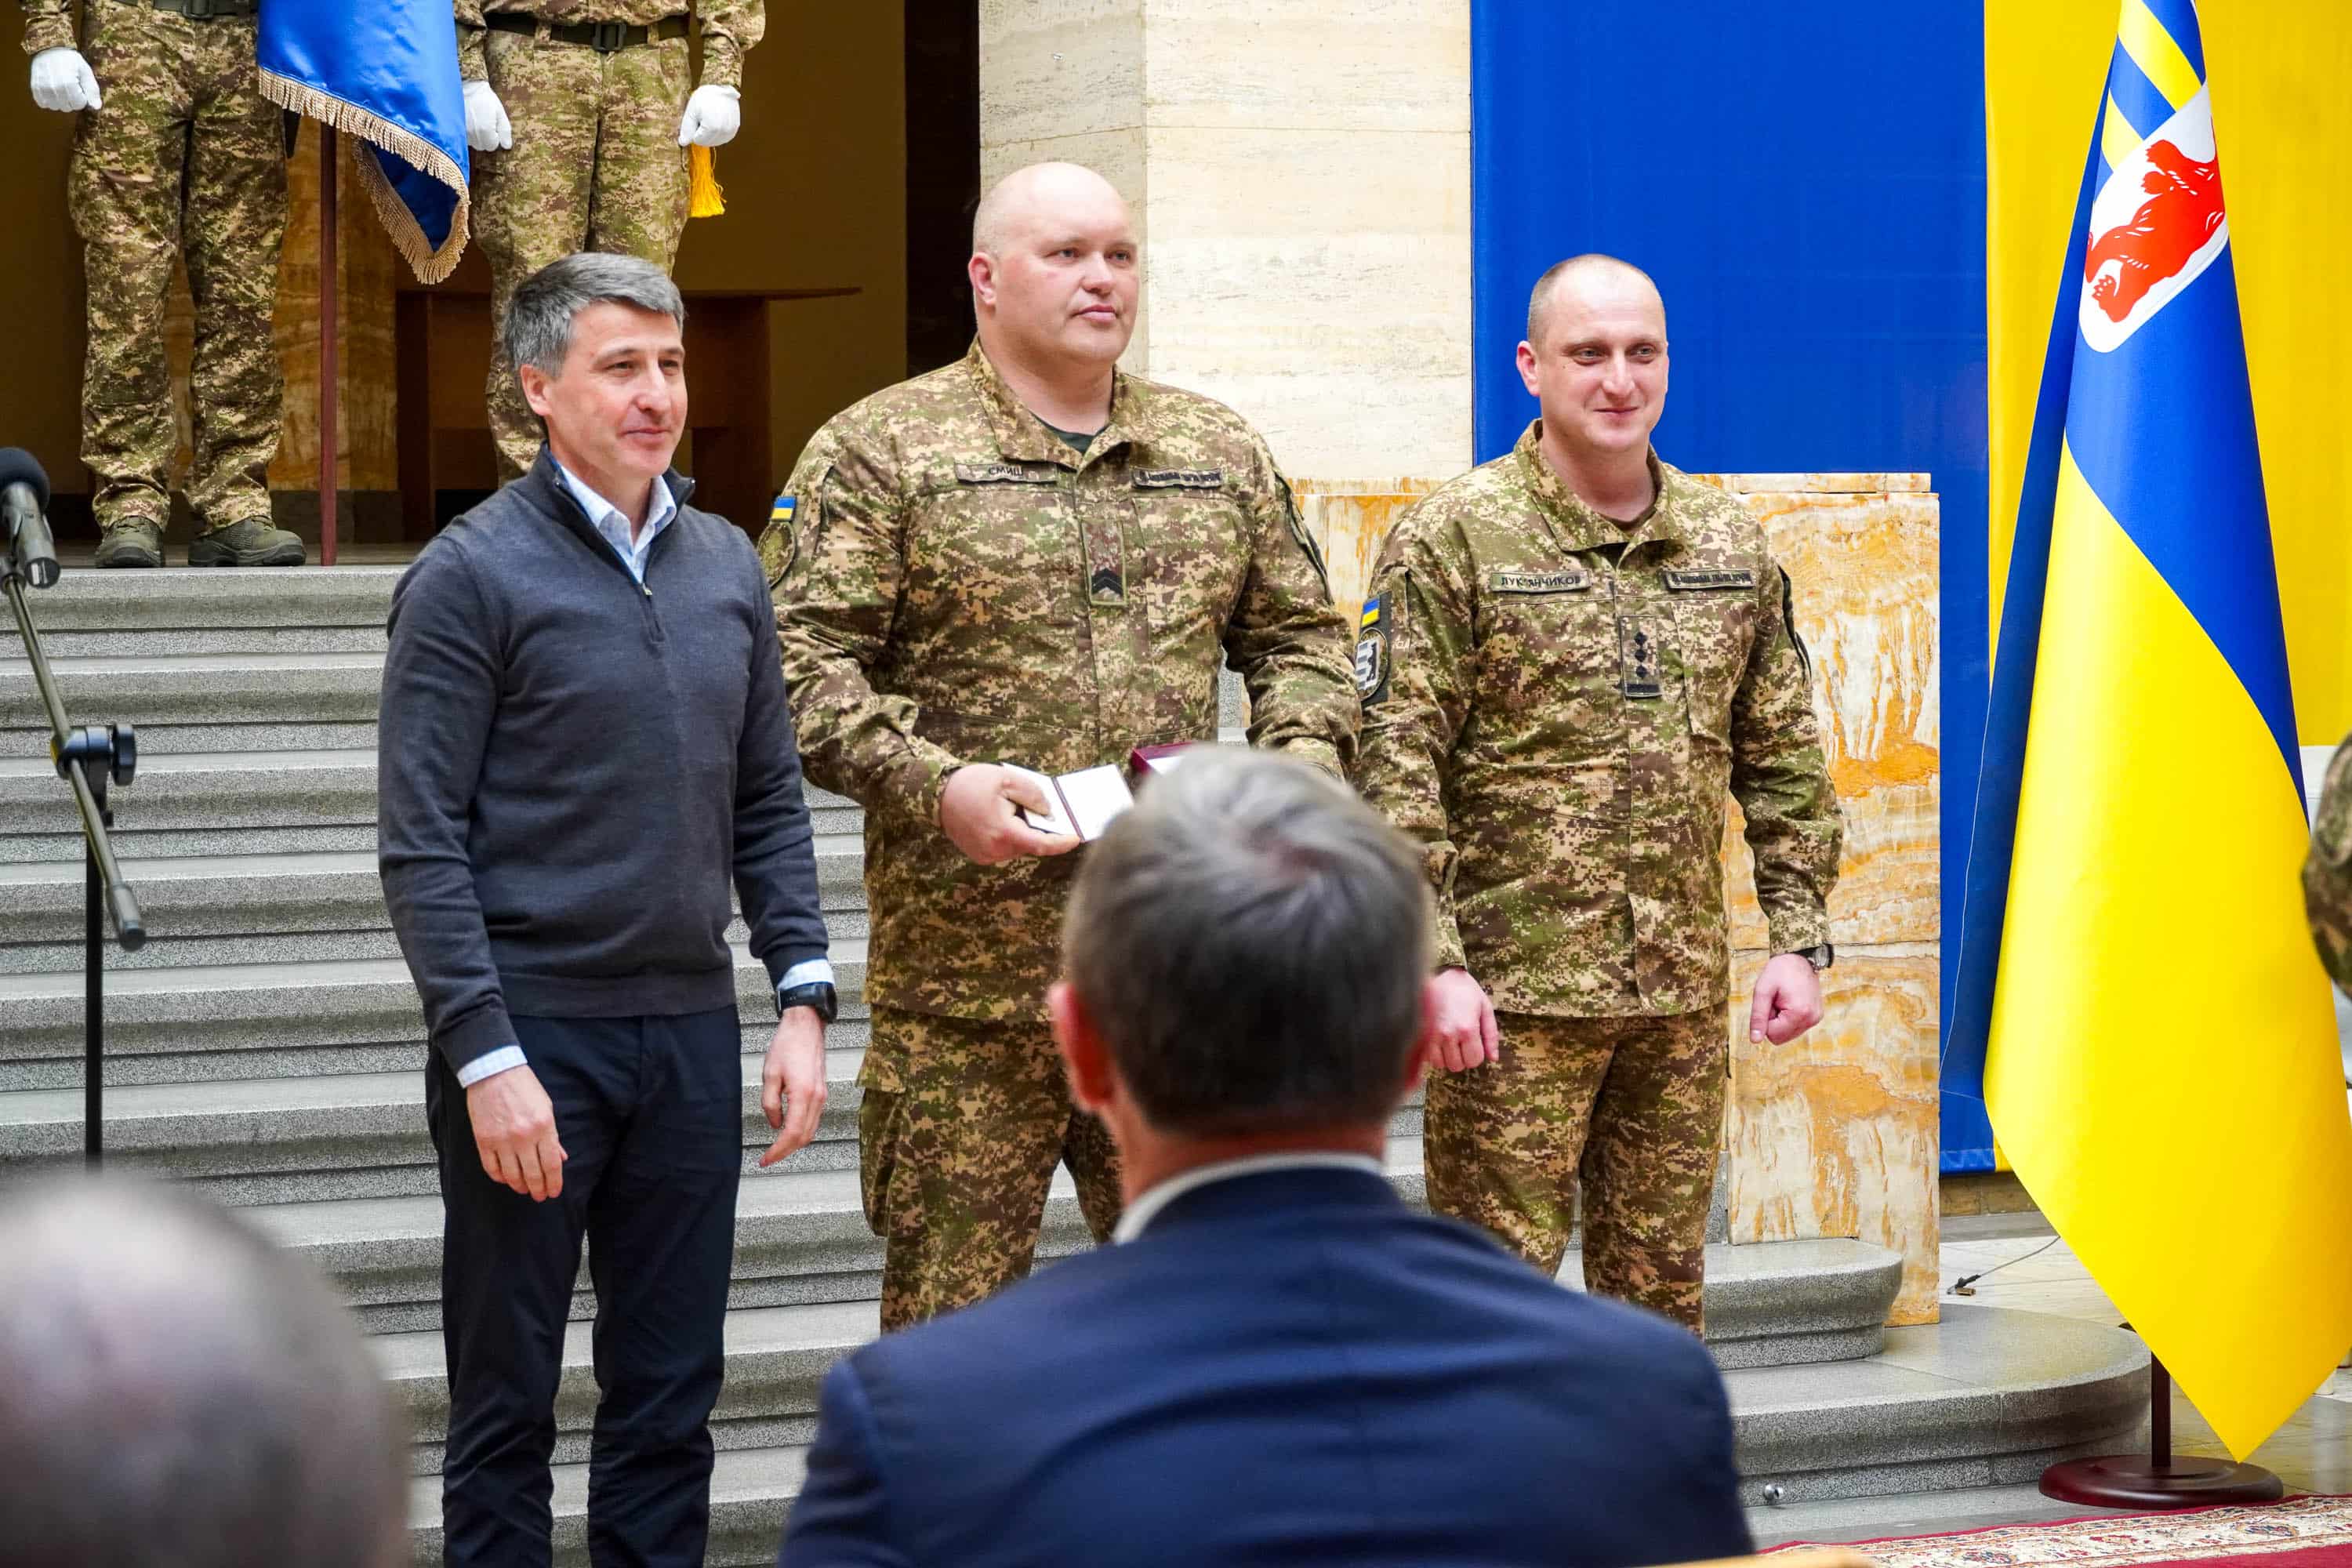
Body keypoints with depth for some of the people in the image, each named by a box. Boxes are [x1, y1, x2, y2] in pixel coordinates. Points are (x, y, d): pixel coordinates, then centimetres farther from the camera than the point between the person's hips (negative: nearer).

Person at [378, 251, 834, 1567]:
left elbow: (771, 804, 15)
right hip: (531, 1030, -5)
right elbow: (423, 849, -10)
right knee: (509, 1396, 3)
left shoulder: (726, 567, 10)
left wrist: (805, 999, 5)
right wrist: (486, 1055, -16)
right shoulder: (474, 576, -7)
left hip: (690, 1030, 5)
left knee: (673, 1396, 9)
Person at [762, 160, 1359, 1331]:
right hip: (967, 968, -4)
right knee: (953, 1307, 0)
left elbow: (1299, 634, 22)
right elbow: (804, 663, -6)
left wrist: (1301, 760, 2)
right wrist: (934, 785, -21)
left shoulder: (1221, 453, 15)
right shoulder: (879, 452, 0)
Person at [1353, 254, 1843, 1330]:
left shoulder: (1730, 544, 11)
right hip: (1514, 995, -5)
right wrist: (1433, 961, -16)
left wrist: (1799, 937, 8)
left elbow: (1784, 758, 15)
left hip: (1685, 996, 5)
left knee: (1662, 1288, 11)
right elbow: (1395, 770, -9)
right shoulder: (1453, 541, -5)